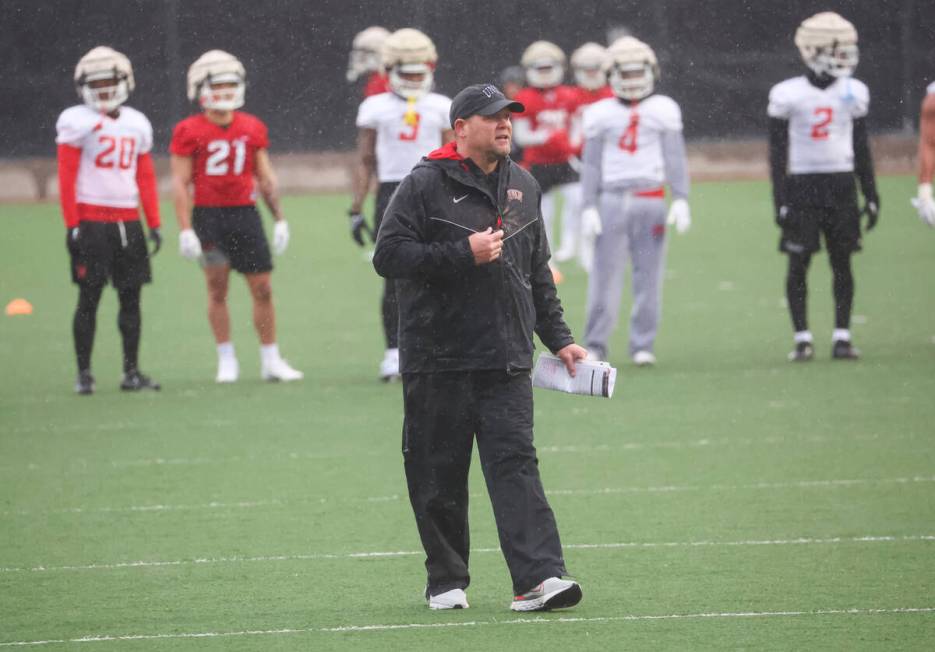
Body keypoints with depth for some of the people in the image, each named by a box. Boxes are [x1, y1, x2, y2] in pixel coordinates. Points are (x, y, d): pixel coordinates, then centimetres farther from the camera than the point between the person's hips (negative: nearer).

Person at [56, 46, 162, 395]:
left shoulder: (136, 124, 13)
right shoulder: (77, 122, -3)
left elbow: (146, 179, 17)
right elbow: (66, 179, -7)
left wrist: (154, 224, 12)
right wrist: (71, 225, -13)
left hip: (127, 222, 5)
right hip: (91, 220, -5)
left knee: (131, 297, 5)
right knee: (89, 298, -3)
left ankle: (131, 372, 10)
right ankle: (84, 373, 2)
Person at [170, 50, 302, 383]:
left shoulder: (252, 128, 9)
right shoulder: (190, 132, -4)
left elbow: (266, 178, 15)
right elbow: (180, 183, -5)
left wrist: (279, 219, 12)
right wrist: (186, 230, -11)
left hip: (245, 213, 4)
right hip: (208, 215, -4)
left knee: (262, 288, 3)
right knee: (217, 283, -6)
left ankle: (271, 361, 12)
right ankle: (226, 361, 3)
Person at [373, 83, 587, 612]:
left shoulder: (523, 186, 15)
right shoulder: (424, 186, -4)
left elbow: (539, 273, 23)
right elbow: (389, 256, -12)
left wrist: (559, 338, 18)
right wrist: (464, 254, -17)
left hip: (507, 359, 3)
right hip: (438, 360, -3)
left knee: (516, 463, -8)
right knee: (439, 474, 2)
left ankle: (538, 578, -17)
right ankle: (446, 582, 14)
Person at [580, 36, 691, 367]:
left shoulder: (663, 110, 5)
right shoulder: (601, 114, 7)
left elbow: (675, 159, 2)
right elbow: (591, 164, 8)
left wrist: (680, 200, -8)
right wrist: (589, 207, 0)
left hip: (650, 200, 0)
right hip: (612, 199, 0)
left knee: (648, 274, 1)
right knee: (605, 274, -3)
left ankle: (643, 345, 7)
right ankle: (595, 344, 2)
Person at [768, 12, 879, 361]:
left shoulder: (853, 92, 6)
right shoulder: (788, 95, -5)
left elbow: (861, 148, 13)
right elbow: (778, 152, -3)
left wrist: (871, 196, 10)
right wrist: (780, 202, -8)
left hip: (841, 185, 3)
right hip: (802, 185, -3)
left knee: (842, 263, 2)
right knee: (798, 264, -2)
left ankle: (842, 336, 7)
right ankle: (802, 338, 5)